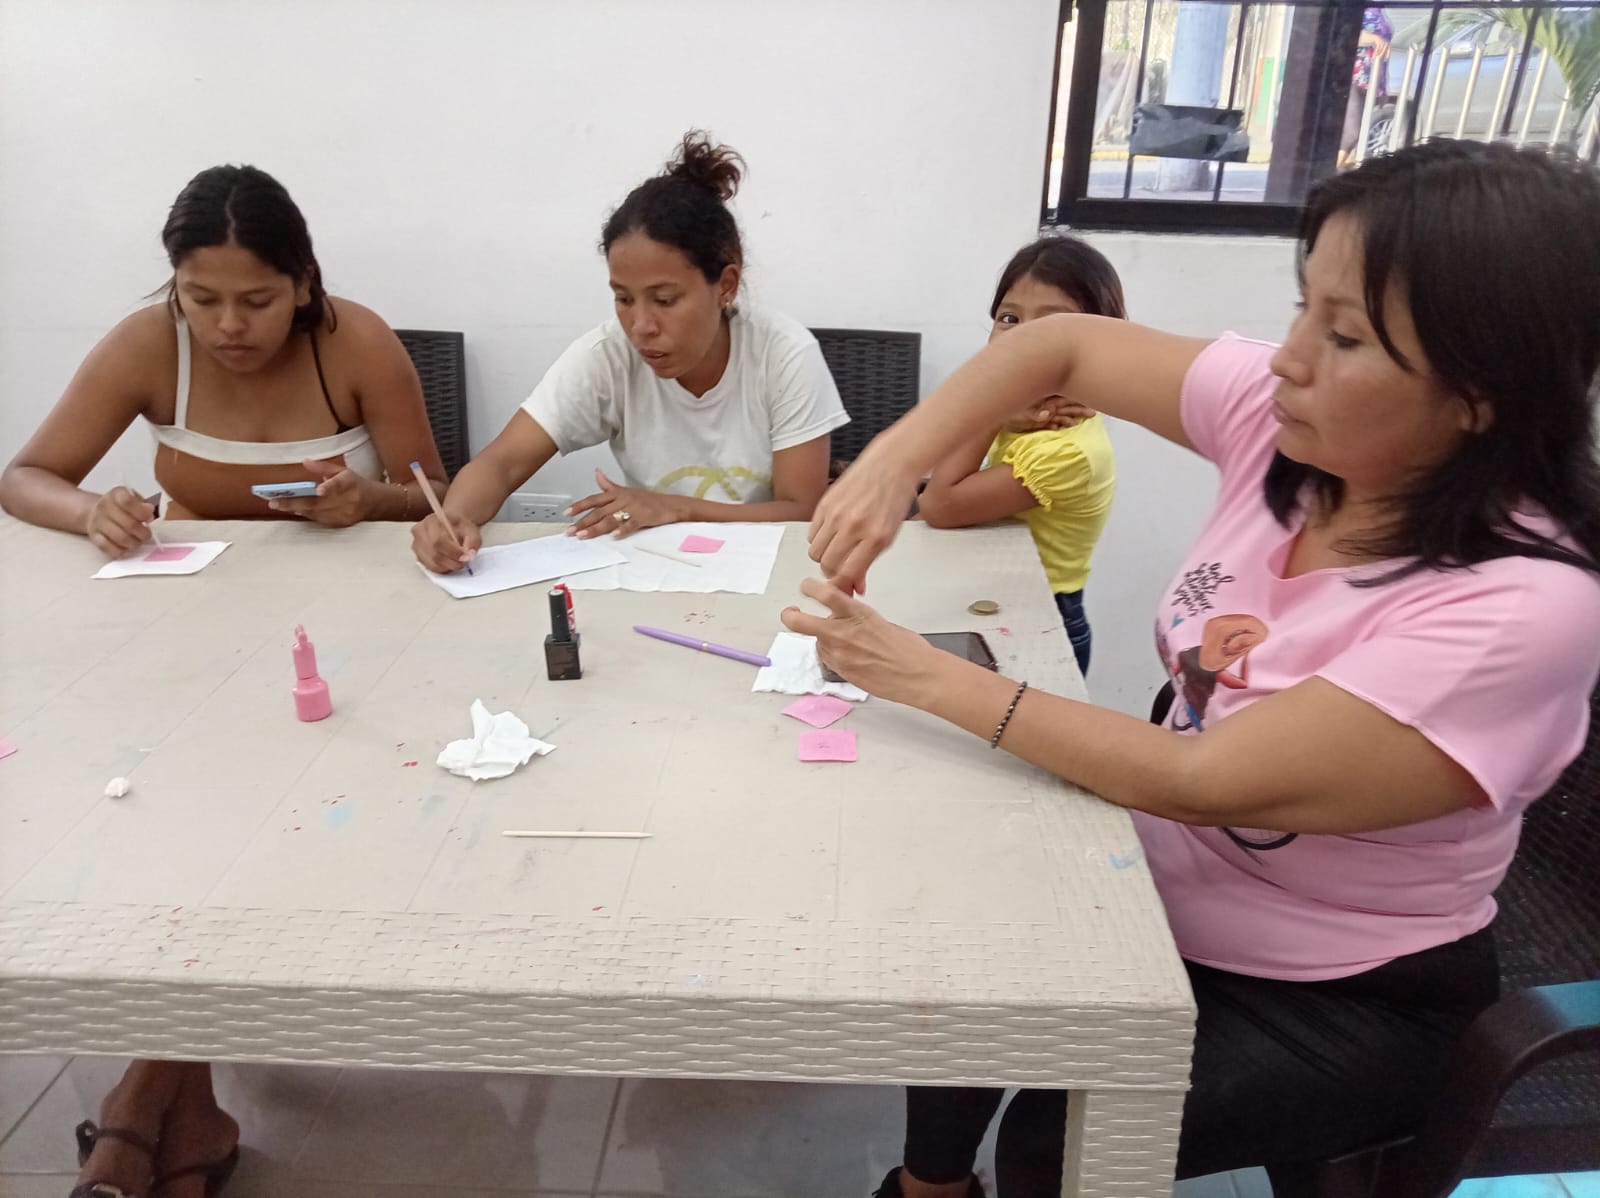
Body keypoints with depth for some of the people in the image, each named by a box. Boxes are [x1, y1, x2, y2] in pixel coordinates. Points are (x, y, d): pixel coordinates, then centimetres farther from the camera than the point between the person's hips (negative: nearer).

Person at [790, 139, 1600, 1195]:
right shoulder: (1290, 416, -13)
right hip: (1169, 897, 6)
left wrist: (935, 679, -25)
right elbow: (1062, 346, -5)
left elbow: (1204, 782, -31)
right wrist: (890, 466, -20)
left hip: (1339, 1006, -5)